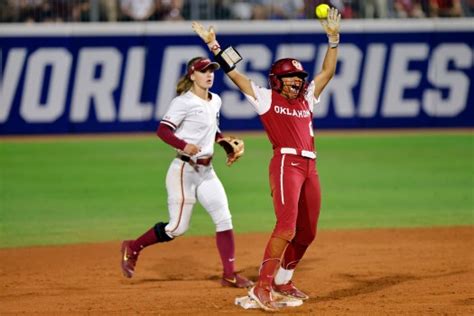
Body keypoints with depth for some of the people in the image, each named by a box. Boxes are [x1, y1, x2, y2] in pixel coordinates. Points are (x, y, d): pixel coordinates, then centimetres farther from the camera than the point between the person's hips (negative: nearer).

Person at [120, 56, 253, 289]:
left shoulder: (215, 101, 11)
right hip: (184, 170, -8)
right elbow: (163, 130, -19)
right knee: (177, 227, -4)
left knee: (224, 220, -1)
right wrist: (184, 145, -35)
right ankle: (133, 248, 16)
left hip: (206, 171, 8)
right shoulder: (184, 102, -13)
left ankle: (229, 274, 3)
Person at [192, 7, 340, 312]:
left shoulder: (306, 98, 20)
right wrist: (213, 44, -2)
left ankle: (283, 280, 25)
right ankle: (262, 287, -19)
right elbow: (234, 72, 2)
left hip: (310, 167, 7)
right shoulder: (266, 98, 6)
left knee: (307, 232, 9)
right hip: (285, 163, -7)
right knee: (287, 227, -19)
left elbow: (328, 71, 21)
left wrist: (333, 38, 13)